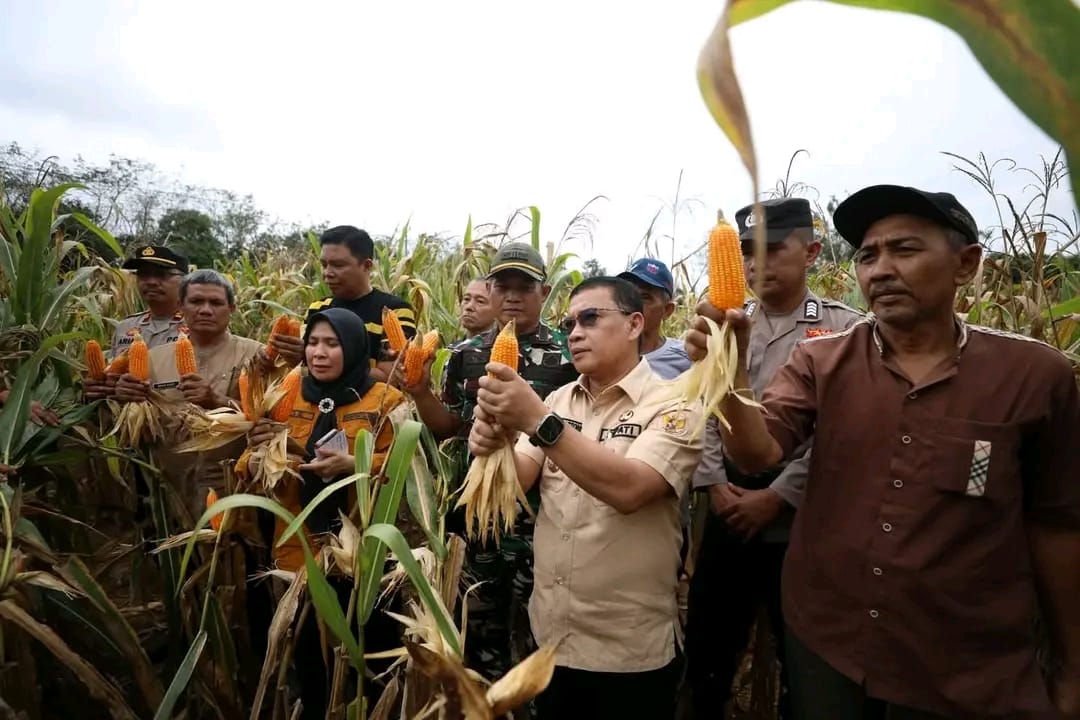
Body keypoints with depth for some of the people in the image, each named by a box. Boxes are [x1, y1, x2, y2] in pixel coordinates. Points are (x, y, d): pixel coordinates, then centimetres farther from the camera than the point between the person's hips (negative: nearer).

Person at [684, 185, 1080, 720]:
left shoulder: (1034, 373, -9)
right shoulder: (819, 361, -5)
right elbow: (757, 454, -19)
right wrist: (730, 370, -37)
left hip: (966, 676, -1)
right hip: (823, 646, 1)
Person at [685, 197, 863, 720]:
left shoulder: (845, 330, -5)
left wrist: (776, 497, -14)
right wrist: (714, 484, -6)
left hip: (798, 525, -3)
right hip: (726, 520, 4)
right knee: (706, 649, 16)